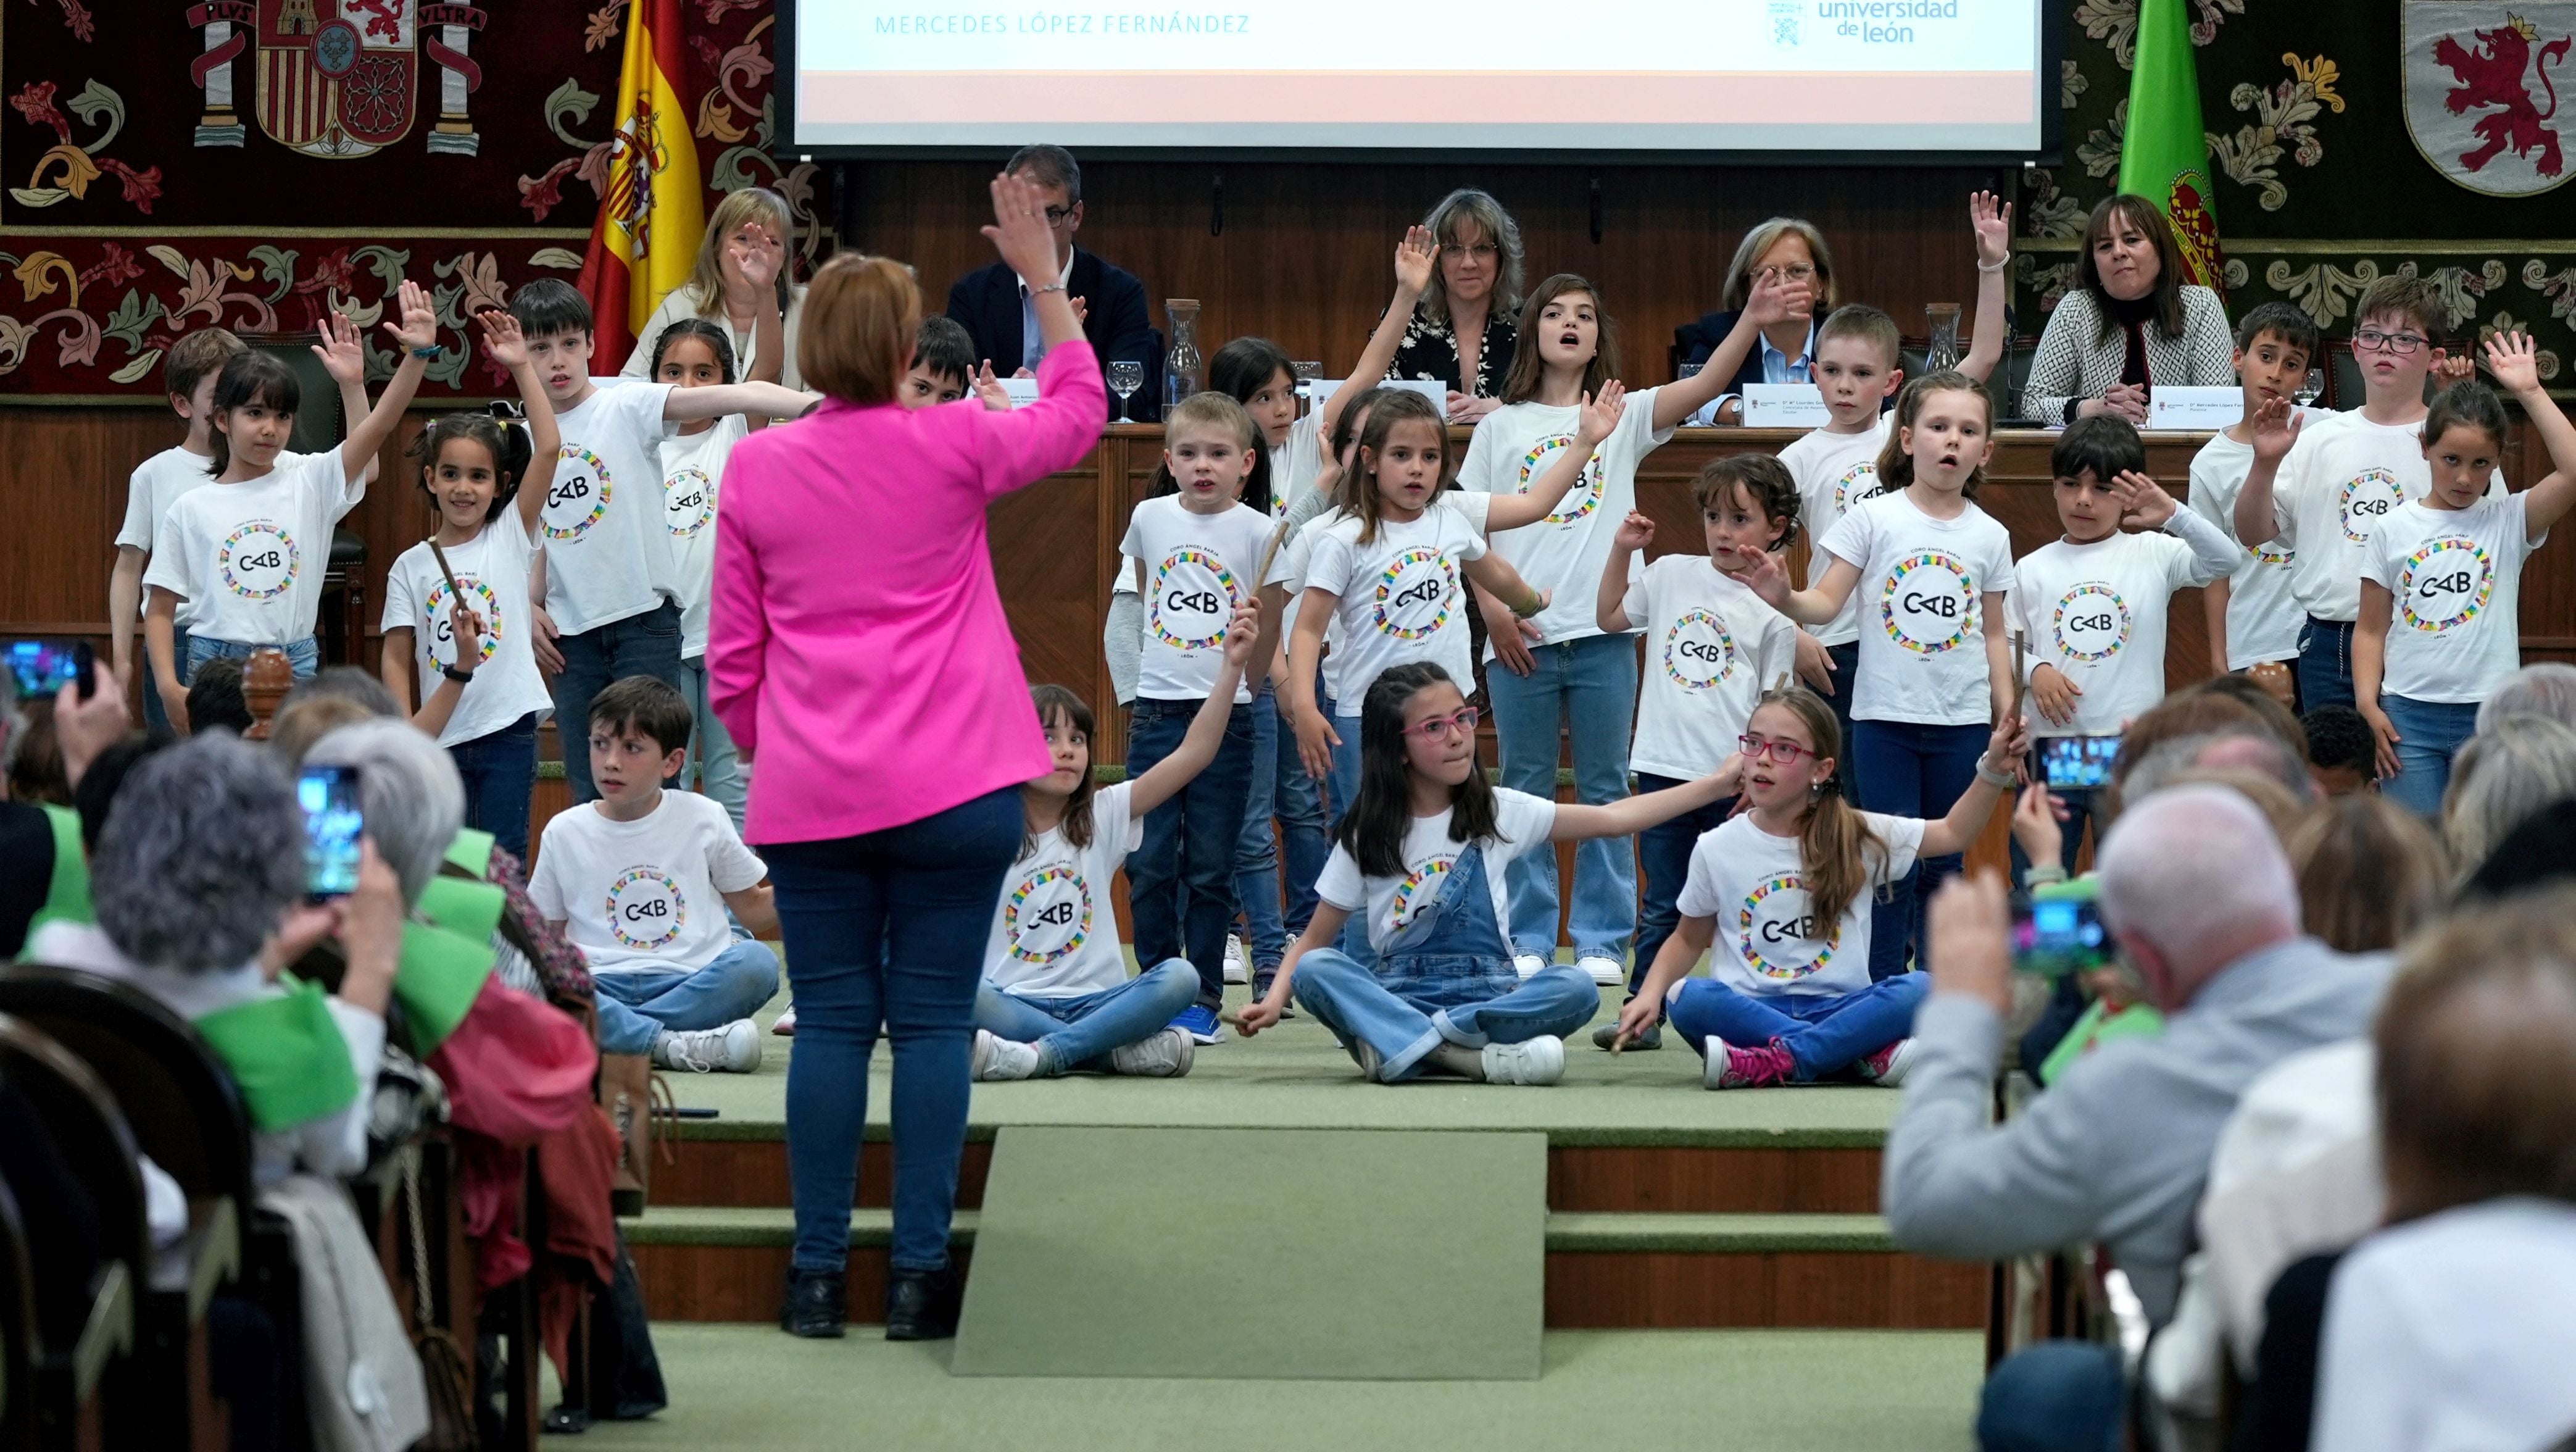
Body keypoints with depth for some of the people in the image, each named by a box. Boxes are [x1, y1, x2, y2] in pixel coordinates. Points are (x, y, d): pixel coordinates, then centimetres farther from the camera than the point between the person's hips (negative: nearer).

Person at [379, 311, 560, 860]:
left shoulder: (511, 536, 1)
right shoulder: (411, 567, 5)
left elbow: (547, 448, -9)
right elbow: (398, 655, 6)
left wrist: (521, 366, -12)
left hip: (508, 731, -2)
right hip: (440, 736, 2)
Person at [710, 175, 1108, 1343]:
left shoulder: (754, 468, 2)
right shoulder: (953, 448, -4)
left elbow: (731, 656, 7)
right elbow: (1077, 415, 16)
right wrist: (1043, 275, 19)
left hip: (809, 797, 2)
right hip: (953, 791, -2)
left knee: (832, 1022, 6)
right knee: (934, 1020, 2)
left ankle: (819, 1275, 7)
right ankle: (918, 1272, 3)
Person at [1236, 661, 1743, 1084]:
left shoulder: (1498, 812, 7)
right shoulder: (1366, 837, 5)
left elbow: (1612, 819, 7)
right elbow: (1314, 941, 6)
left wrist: (1716, 784, 0)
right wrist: (1275, 1001, -13)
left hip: (1485, 994, 1)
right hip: (1397, 995, 0)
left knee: (1575, 987, -29)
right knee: (1315, 970, -30)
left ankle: (1401, 1046, -32)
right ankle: (1474, 1057, -41)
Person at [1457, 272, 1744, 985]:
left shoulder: (1625, 417, 6)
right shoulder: (1501, 426, 8)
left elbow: (1705, 384, -9)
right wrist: (1492, 608, -6)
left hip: (1602, 630, 0)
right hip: (1520, 634, 0)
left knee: (1605, 790, 3)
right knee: (1524, 790, 6)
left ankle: (1602, 939, 9)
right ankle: (1528, 939, 12)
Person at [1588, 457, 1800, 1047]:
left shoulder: (1774, 608, -3)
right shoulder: (1673, 576, 8)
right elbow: (1609, 618, 21)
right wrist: (1622, 550, 11)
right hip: (1665, 770, 3)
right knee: (1663, 906, 10)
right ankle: (1642, 1013, 14)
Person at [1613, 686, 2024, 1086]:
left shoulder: (1857, 837, 5)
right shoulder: (1715, 850, 4)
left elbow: (1953, 834, 13)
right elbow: (1689, 939, 14)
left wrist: (1993, 771, -1)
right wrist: (1649, 996, -2)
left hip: (1837, 1010, 0)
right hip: (1750, 1011, 0)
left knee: (1917, 989, -28)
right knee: (1687, 998, -33)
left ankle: (1776, 1062, -34)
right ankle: (1869, 1054, -32)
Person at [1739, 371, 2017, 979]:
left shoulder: (1989, 536, 5)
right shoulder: (1875, 519, -3)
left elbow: (1994, 634, 11)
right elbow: (1826, 602, -5)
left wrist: (2008, 719, 8)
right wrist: (1786, 599, -27)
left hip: (1962, 721, 3)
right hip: (1886, 716, -2)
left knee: (1944, 864, 10)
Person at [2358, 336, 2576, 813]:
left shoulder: (2509, 522, 2)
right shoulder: (2395, 529, 5)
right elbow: (2371, 630, 7)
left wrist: (2531, 394, -12)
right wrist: (2368, 706, -4)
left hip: (2488, 717, 0)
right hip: (2409, 715, 0)